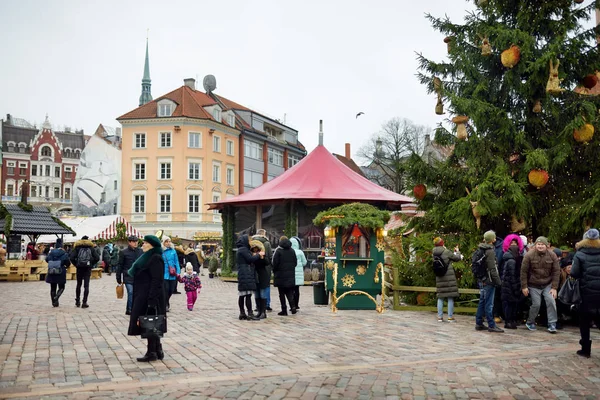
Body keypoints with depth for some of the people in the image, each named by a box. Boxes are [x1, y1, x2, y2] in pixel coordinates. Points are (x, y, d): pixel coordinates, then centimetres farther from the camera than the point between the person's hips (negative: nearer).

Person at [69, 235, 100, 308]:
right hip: (88, 268, -1)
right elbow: (97, 258, -4)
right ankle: (84, 303, -3)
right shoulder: (91, 247, 4)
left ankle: (77, 301, 21)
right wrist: (92, 264, 7)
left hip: (79, 268, 1)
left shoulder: (77, 247, 3)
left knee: (79, 284, 16)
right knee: (86, 285, 0)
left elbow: (71, 257, -8)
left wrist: (76, 264, 4)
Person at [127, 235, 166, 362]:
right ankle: (158, 351, 19)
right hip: (143, 297, 10)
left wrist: (151, 300, -24)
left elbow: (156, 281, -20)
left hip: (150, 297, -10)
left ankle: (152, 353, 5)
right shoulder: (148, 257, 16)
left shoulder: (156, 259, -15)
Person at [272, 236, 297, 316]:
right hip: (290, 275, 4)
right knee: (290, 292, 10)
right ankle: (293, 306, -8)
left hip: (281, 275, -4)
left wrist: (274, 271, 5)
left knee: (282, 293, 2)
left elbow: (275, 263, -10)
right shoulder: (292, 250, 8)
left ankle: (284, 310, 3)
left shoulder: (278, 251, -9)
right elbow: (295, 262, 10)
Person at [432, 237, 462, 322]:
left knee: (440, 297, 10)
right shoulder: (446, 252, -13)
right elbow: (457, 258, 0)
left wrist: (454, 252, 24)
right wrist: (457, 251, 20)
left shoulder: (435, 254, 4)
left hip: (439, 278, 5)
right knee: (450, 297, 2)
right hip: (449, 277, -5)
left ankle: (440, 317, 12)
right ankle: (450, 317, 5)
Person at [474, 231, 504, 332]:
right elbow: (492, 269, -18)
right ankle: (491, 325, 2)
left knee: (482, 302, 14)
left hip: (481, 281, 8)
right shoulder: (490, 251, -16)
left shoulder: (480, 250, 10)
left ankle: (479, 323, 19)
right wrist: (498, 281, -14)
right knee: (489, 303, -3)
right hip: (488, 281, -8)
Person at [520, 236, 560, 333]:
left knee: (551, 301, -12)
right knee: (536, 304, -3)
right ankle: (530, 322, 19)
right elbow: (524, 271, -7)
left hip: (547, 284, 2)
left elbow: (556, 271, -3)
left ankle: (552, 324, -1)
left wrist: (554, 287, -8)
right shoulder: (529, 255, -11)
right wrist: (524, 286, -8)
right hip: (534, 285, -2)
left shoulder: (552, 255, -6)